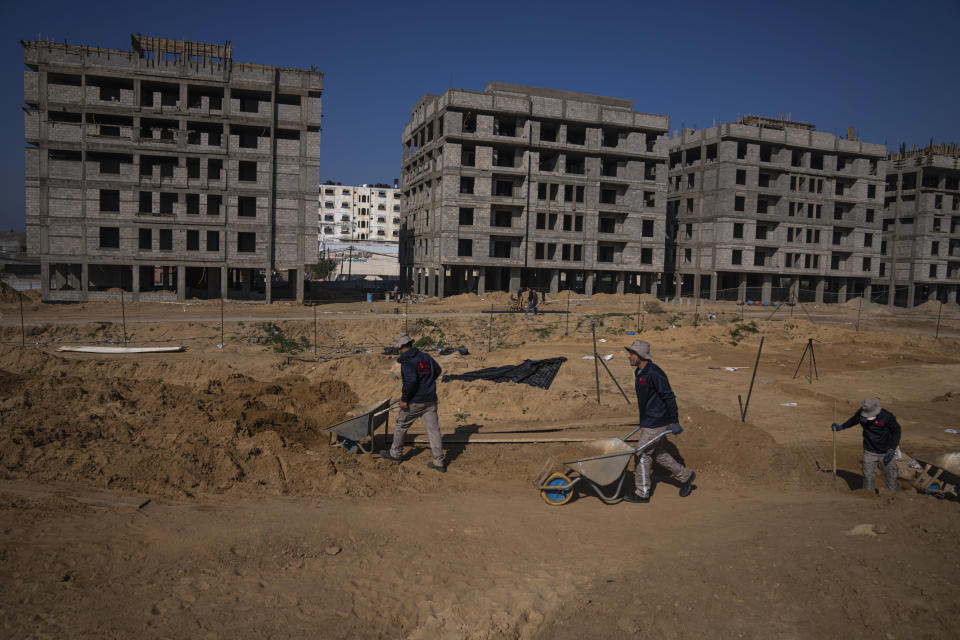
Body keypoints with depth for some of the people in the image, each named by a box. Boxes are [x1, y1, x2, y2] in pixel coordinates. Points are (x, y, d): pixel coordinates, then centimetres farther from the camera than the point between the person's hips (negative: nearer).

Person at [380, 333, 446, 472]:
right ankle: (439, 462, 6)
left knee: (400, 426, 15)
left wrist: (404, 399, -19)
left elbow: (411, 380, -27)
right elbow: (437, 371, 26)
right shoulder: (426, 357, 10)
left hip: (414, 402, -6)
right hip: (430, 401, 6)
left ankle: (395, 453, 30)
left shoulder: (407, 361, -14)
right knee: (433, 429, 6)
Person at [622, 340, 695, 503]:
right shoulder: (639, 372, 7)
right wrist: (642, 421, 24)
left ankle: (642, 493, 11)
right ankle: (685, 476, 33)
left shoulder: (654, 373, -22)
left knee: (642, 455, -2)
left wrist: (674, 422, -17)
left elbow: (669, 397, -20)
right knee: (657, 453, 19)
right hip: (648, 422, 9)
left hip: (656, 423, -9)